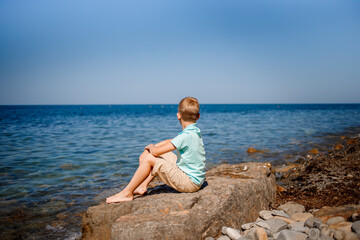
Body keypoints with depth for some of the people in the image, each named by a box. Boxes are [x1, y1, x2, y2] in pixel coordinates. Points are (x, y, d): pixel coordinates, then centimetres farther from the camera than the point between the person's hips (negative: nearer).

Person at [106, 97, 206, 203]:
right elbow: (172, 141, 20)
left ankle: (127, 193, -3)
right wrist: (153, 147, 10)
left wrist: (151, 147, 0)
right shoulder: (195, 131, 6)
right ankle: (143, 186, 18)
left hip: (189, 183, -10)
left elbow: (156, 151, -23)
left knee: (150, 158, -14)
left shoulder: (186, 136, -24)